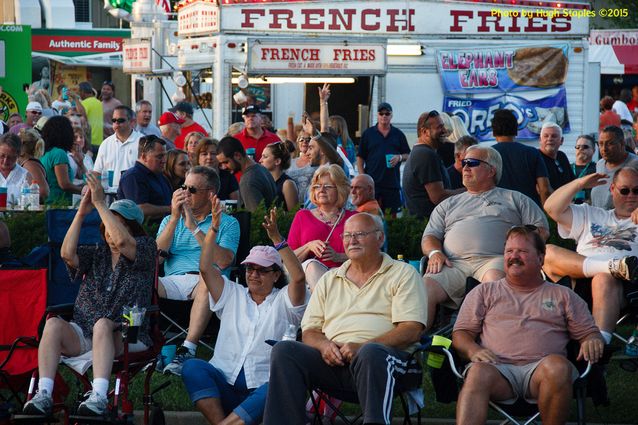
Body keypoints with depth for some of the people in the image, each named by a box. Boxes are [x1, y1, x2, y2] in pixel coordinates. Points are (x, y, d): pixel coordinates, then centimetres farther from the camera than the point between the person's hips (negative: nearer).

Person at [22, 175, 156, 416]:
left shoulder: (146, 248, 8)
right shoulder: (96, 254, 21)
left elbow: (121, 242, -14)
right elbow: (67, 254, 1)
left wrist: (100, 204, -10)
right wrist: (81, 213, -1)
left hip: (125, 336, -4)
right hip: (84, 334, 4)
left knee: (103, 324, -38)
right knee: (54, 323, -26)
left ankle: (99, 397, -49)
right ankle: (44, 395, -36)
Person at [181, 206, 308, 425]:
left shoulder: (283, 300, 12)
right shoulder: (233, 295, 21)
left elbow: (298, 277, -9)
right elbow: (205, 268, 8)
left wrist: (276, 238, -16)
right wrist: (213, 228, -3)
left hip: (262, 386, -3)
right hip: (225, 384, 3)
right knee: (192, 367, -27)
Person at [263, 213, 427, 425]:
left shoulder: (403, 274, 11)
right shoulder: (329, 280, 26)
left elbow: (412, 330, -2)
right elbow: (309, 332, 20)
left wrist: (361, 347, -16)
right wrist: (324, 345, -6)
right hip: (333, 359, 4)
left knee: (371, 354, -39)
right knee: (284, 350, -22)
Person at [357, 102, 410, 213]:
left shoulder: (398, 134, 10)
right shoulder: (368, 134, 7)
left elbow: (408, 155, 14)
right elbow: (360, 158, 6)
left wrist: (399, 157, -9)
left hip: (392, 182, 1)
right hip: (372, 182, -1)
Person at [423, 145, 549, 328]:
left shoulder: (514, 199, 25)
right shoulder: (448, 205, 34)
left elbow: (541, 229, 15)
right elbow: (430, 236, 25)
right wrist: (434, 252, 0)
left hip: (495, 260, -2)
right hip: (454, 264, 2)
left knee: (494, 277, -40)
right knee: (425, 289, -29)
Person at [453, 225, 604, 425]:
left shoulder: (563, 295, 26)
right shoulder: (484, 292, 25)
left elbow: (589, 332, 22)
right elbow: (461, 333, 18)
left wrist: (593, 341, -3)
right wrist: (473, 350, -5)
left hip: (540, 369, 0)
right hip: (498, 367, 0)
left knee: (557, 366, -37)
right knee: (478, 373, -37)